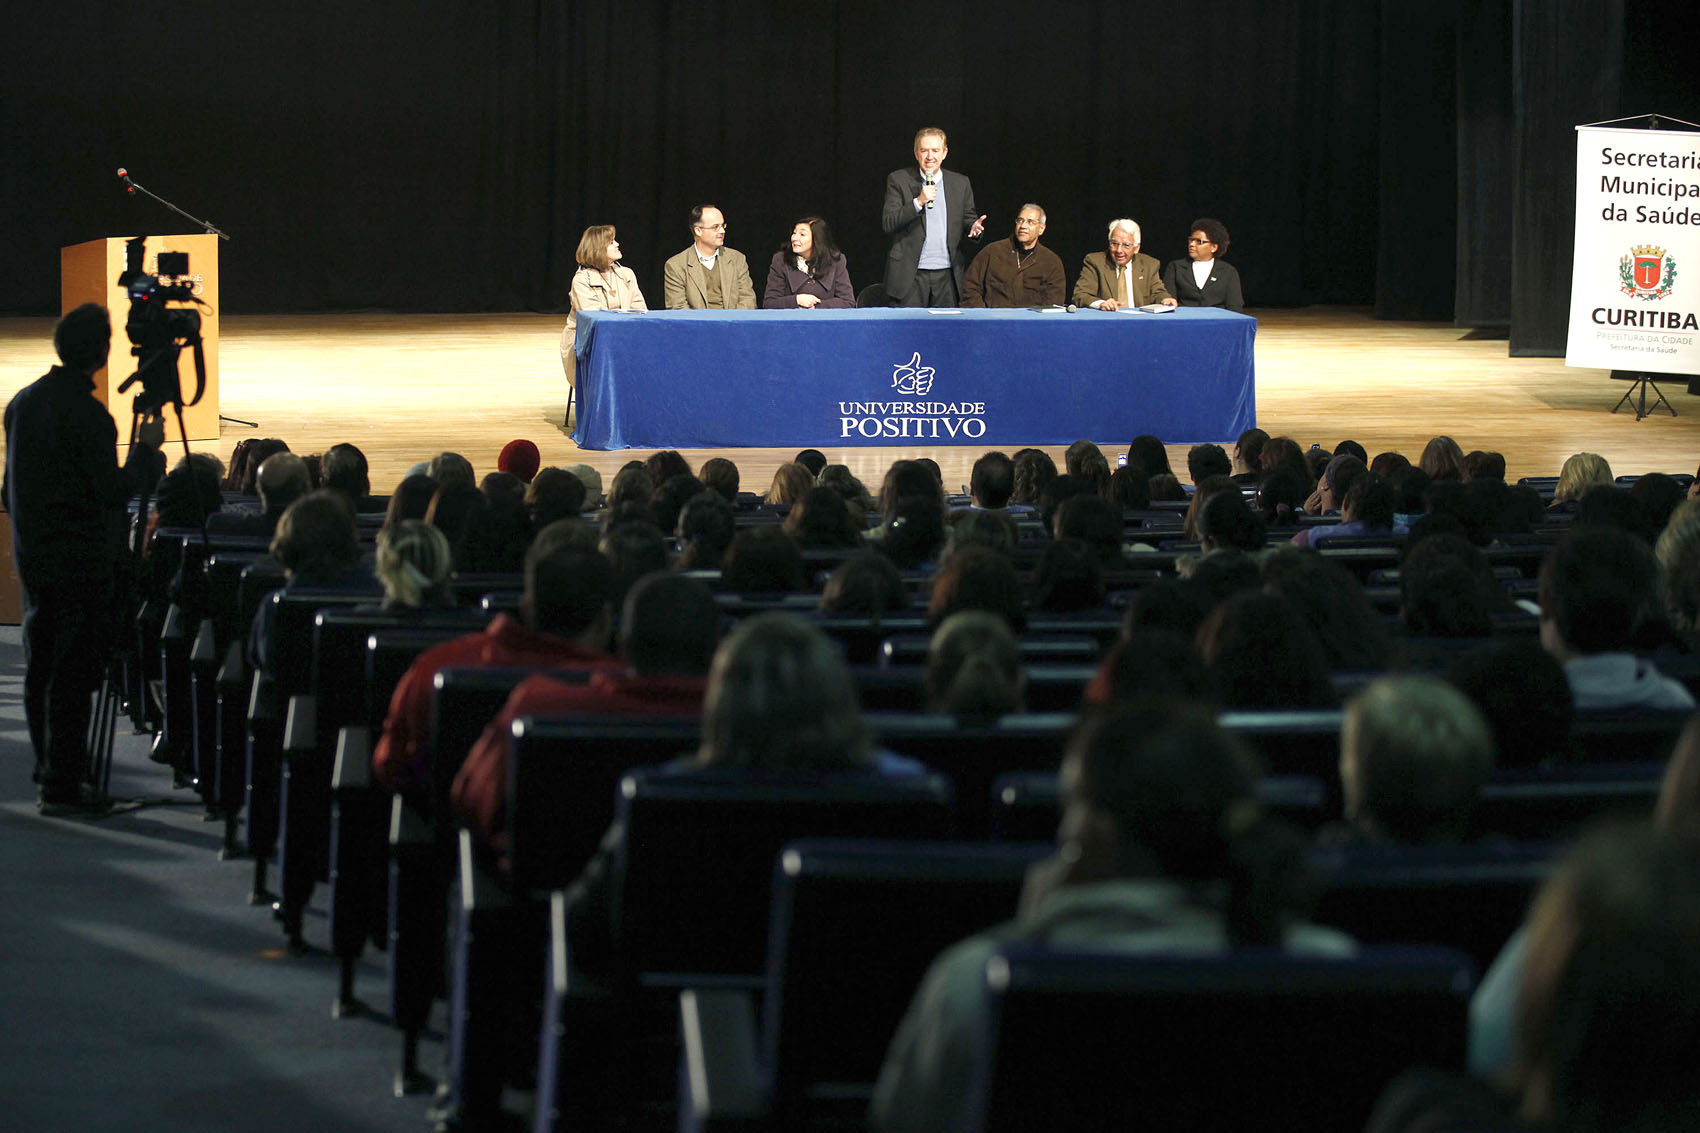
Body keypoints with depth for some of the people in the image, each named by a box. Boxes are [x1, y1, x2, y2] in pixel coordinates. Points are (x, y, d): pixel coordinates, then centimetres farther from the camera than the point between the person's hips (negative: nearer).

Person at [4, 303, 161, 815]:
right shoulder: (85, 412, -18)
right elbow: (113, 490, -19)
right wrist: (146, 448, -4)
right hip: (80, 557, -8)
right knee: (72, 671, -5)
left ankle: (50, 773, 24)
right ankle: (62, 784, -5)